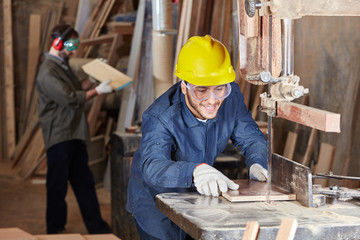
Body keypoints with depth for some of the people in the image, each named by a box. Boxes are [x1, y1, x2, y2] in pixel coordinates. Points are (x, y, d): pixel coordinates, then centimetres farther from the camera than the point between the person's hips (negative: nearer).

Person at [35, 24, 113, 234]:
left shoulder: (63, 65, 15)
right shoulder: (48, 73, -17)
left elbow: (77, 89, 24)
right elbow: (71, 99, -23)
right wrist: (98, 91, -15)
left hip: (75, 134, 9)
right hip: (59, 136, -9)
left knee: (84, 182, 12)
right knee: (58, 185, 2)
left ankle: (97, 227, 19)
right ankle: (55, 230, 14)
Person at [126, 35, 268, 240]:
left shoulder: (231, 98, -16)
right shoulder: (160, 118, -32)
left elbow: (252, 138, -7)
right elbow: (152, 166, -46)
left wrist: (258, 164, -31)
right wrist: (196, 171, -66)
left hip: (198, 195, 5)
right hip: (154, 198, -4)